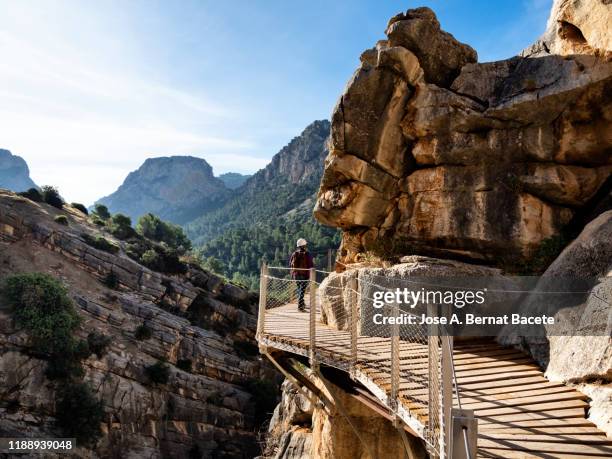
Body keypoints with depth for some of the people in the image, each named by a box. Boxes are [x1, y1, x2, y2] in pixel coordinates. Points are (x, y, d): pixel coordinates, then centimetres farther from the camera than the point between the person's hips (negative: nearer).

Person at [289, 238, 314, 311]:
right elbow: (311, 265, -12)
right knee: (302, 290, -2)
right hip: (304, 275, -5)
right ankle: (300, 306, -7)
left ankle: (302, 304, 32)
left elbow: (290, 265, 9)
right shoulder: (307, 255, -14)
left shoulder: (294, 254, 1)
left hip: (295, 275, 5)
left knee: (299, 289, 21)